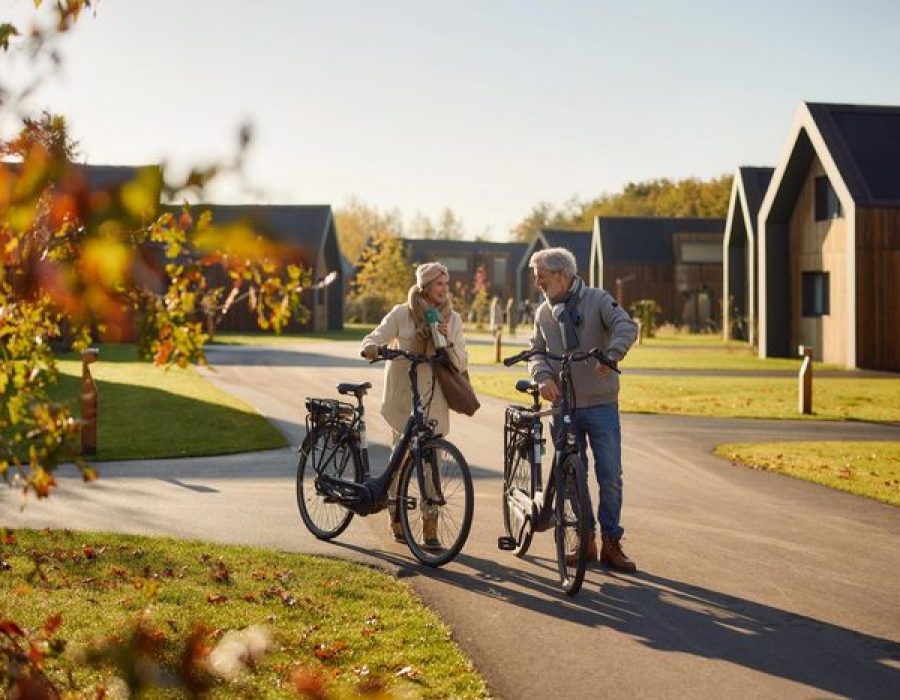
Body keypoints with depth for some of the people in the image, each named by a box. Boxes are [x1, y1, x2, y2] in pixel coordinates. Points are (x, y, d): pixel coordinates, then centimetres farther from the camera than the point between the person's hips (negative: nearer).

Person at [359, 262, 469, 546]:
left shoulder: (452, 319, 6)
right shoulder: (402, 314, -2)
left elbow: (461, 363, 3)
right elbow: (374, 338, -5)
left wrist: (447, 341, -15)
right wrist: (370, 348, -29)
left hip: (434, 400, 2)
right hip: (403, 397, -1)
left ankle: (430, 528, -2)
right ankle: (396, 517, 21)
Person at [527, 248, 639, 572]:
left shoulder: (597, 299, -5)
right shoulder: (544, 312, 9)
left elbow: (626, 326, -19)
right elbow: (537, 351, 8)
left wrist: (611, 354, -37)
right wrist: (543, 376, -13)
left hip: (601, 405, -4)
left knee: (610, 477, -4)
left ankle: (611, 543, 7)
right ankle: (585, 539, 19)